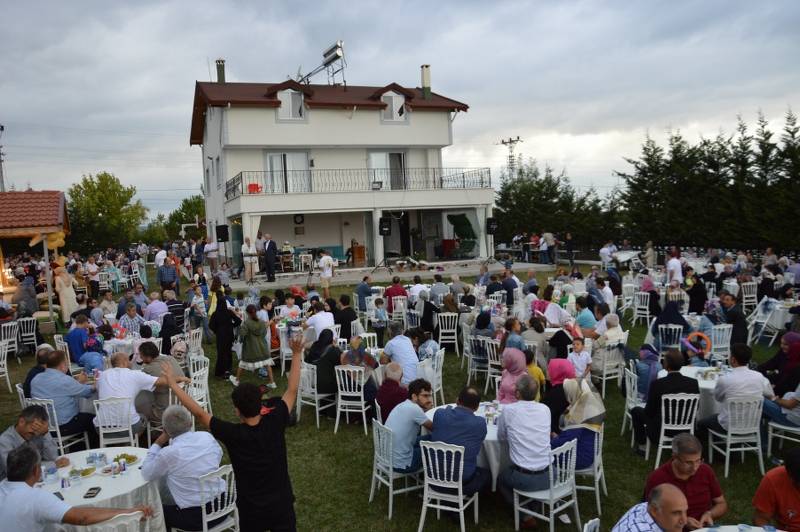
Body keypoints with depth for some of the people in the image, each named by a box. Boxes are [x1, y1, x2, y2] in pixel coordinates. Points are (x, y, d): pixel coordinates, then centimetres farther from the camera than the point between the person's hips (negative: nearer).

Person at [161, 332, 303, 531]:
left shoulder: (233, 434, -22)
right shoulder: (274, 423, -17)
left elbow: (199, 413, -15)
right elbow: (291, 391, -8)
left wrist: (173, 384, -10)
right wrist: (297, 355, -3)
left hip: (251, 509, -1)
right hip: (282, 504, 1)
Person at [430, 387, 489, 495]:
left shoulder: (439, 414, -11)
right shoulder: (480, 423, -17)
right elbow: (477, 450, 2)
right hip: (463, 477, -4)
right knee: (485, 473, 26)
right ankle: (464, 491, 11)